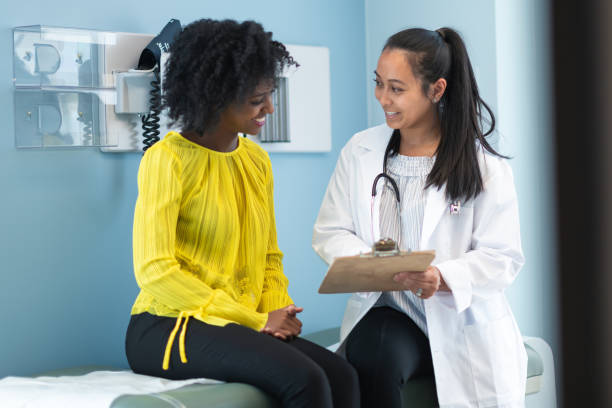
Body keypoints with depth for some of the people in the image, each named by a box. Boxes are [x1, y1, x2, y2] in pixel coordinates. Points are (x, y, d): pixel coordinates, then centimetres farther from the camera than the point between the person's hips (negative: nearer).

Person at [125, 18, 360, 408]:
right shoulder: (168, 160, -8)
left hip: (242, 328, 6)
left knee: (343, 375, -20)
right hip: (168, 329, -6)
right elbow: (155, 270, -15)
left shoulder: (256, 160, 13)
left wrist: (279, 311, -4)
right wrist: (257, 320, -16)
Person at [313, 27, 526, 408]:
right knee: (374, 359, -32)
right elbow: (330, 232, 7)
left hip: (462, 325, -1)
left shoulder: (485, 167, -2)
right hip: (385, 310, 1)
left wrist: (444, 278, -27)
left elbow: (503, 256, -6)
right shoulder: (360, 151, 7)